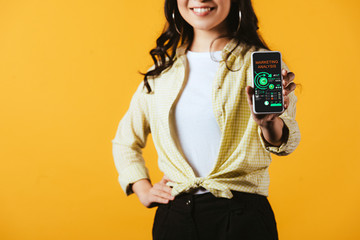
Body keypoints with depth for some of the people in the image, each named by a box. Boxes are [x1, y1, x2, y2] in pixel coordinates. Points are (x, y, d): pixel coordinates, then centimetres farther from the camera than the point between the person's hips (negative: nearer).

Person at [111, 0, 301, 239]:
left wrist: (269, 122, -41)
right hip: (173, 215, 3)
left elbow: (287, 140, -19)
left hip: (241, 218, -3)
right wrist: (144, 190, 5)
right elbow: (125, 141, 19)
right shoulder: (162, 70, 8)